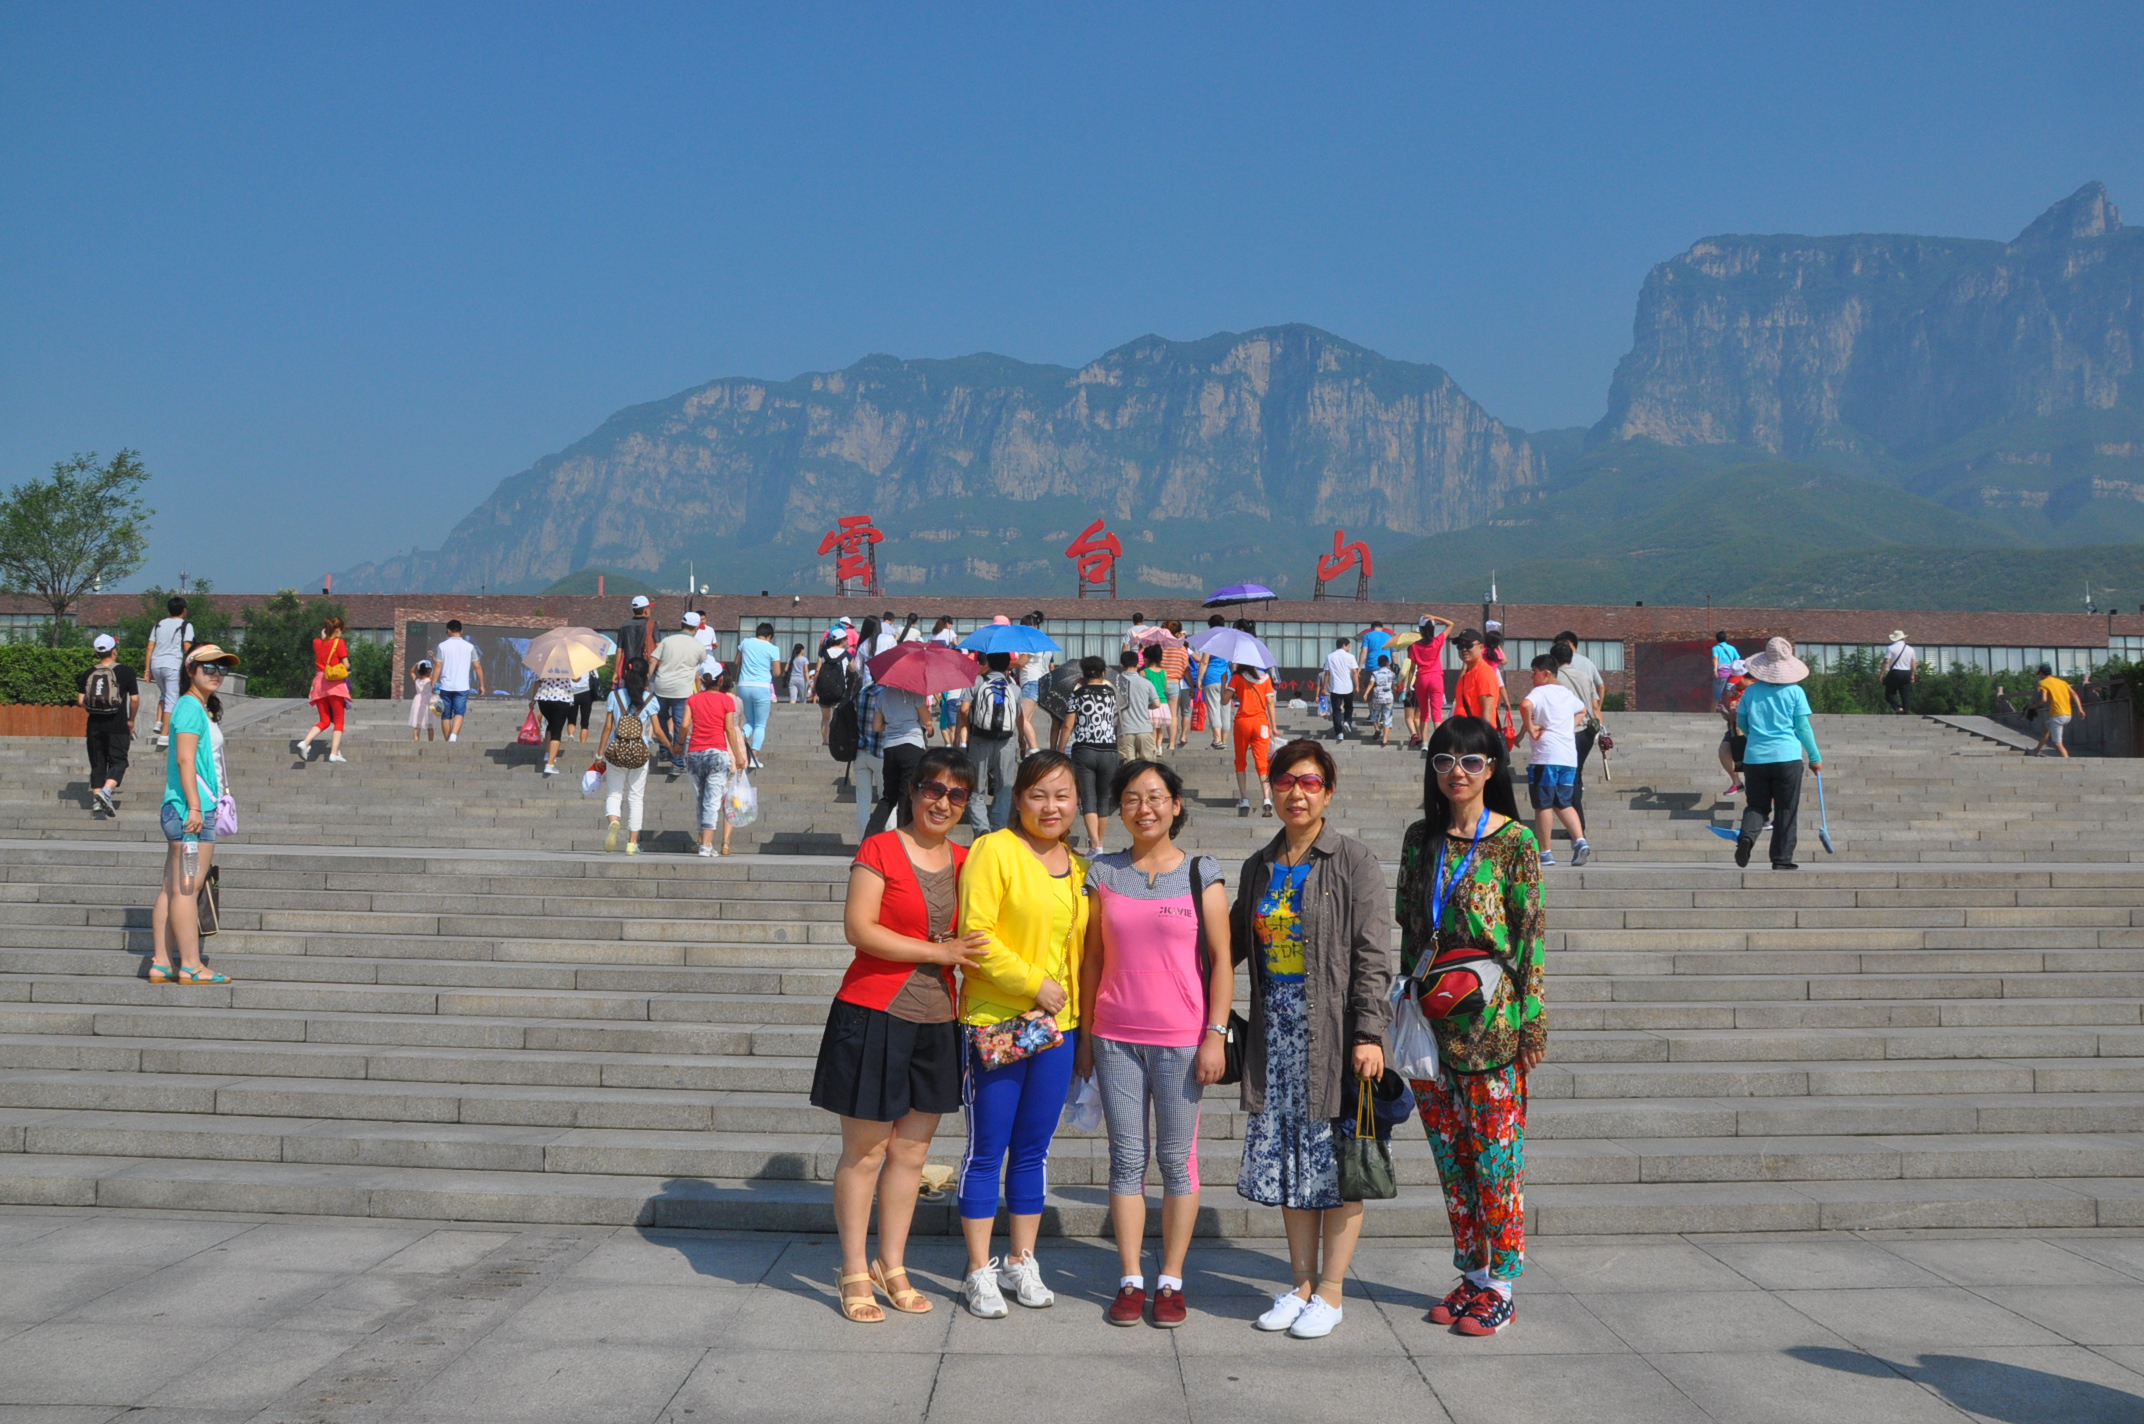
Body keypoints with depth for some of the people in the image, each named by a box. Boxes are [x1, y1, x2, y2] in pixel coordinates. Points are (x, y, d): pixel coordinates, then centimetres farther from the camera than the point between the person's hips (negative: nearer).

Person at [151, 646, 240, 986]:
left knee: (172, 889, 9)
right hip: (190, 808, -10)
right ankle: (191, 966, -6)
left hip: (180, 809, 10)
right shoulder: (191, 707, -10)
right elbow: (185, 759, -18)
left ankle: (161, 964, 12)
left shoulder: (196, 708, 20)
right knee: (186, 888, -8)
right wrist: (195, 807, -22)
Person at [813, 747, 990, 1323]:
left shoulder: (965, 860, 10)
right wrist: (938, 951, -14)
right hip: (874, 1014, -5)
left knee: (911, 1150, 12)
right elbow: (860, 928, -15)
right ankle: (854, 1272, 13)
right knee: (864, 1150, 2)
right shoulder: (879, 849, -6)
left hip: (936, 1021, 6)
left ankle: (891, 1265, 24)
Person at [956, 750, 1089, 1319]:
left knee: (1034, 1148, 13)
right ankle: (979, 1272, 12)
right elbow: (976, 935, -15)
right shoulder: (993, 850, -8)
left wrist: (1081, 1014, 4)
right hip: (996, 1022, -5)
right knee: (987, 1149, 2)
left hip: (1057, 1026, 5)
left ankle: (1022, 1262, 24)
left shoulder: (1078, 866, 11)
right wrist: (1035, 983, -15)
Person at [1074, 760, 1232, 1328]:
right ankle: (1130, 1281, 13)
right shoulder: (1104, 873, 6)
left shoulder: (1202, 874, 0)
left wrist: (1216, 1035, -7)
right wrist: (1086, 1034, 8)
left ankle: (1171, 1280, 14)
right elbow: (1092, 958, 10)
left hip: (1182, 1038, -2)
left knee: (1177, 1158, 4)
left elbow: (1221, 961, -1)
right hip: (1116, 1036, 2)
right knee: (1127, 1158, 6)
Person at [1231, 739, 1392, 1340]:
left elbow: (1372, 955, -9)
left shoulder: (1354, 861, -5)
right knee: (1285, 1151, 9)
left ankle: (1330, 1291, 11)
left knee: (1336, 1155, 0)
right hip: (1276, 1025, 5)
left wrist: (1368, 1032, -16)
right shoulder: (1259, 867, 11)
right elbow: (1233, 942, 20)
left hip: (1333, 1025, -5)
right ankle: (1301, 1283, 21)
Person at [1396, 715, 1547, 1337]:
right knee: (1450, 1154, 11)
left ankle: (1500, 1285, 12)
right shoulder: (1419, 840, 9)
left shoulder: (1515, 841, -5)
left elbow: (1531, 935, -6)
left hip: (1491, 1019, -5)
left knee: (1495, 1155, 1)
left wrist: (1532, 1023, -8)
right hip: (1430, 1018, 5)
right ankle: (1471, 1274, 23)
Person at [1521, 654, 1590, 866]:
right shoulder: (1568, 693, 17)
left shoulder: (1540, 692, -7)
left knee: (1543, 805, 2)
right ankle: (1580, 841, -2)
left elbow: (1525, 705, -29)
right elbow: (1582, 710, 37)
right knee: (1563, 804, 15)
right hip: (1569, 757, 7)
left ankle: (1545, 853, 5)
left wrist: (1530, 729, -17)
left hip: (1545, 756, -7)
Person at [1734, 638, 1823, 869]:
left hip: (1755, 757, 2)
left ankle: (1747, 835, -18)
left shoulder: (1751, 691, 4)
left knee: (1757, 804, 11)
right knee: (1786, 810, 6)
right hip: (1787, 757, -2)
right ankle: (1782, 859, 5)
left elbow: (1741, 723, 13)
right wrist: (1815, 757, 8)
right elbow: (1802, 727, -1)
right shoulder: (1795, 692, -3)